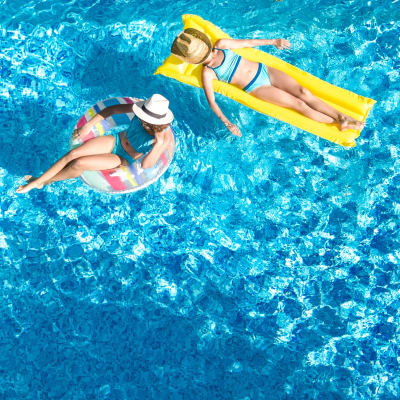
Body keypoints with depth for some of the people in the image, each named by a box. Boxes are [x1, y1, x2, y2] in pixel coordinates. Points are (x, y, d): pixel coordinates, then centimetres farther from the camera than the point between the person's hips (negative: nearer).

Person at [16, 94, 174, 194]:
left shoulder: (166, 137, -30)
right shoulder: (144, 108, -20)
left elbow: (145, 165, -36)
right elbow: (110, 110, -7)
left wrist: (158, 145, -51)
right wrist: (88, 126, -7)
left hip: (124, 161, -4)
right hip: (115, 140, 4)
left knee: (79, 164, -17)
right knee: (72, 154, -12)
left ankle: (48, 180, 11)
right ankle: (37, 181, 2)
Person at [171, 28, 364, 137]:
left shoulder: (221, 44, 3)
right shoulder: (207, 74, -9)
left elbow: (248, 42, 14)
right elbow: (211, 101, -15)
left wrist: (273, 41, 16)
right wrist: (227, 123, -27)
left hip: (264, 69, 5)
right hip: (257, 88, -4)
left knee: (303, 92, -11)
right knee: (299, 104, -12)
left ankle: (342, 116, -6)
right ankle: (340, 124, -7)